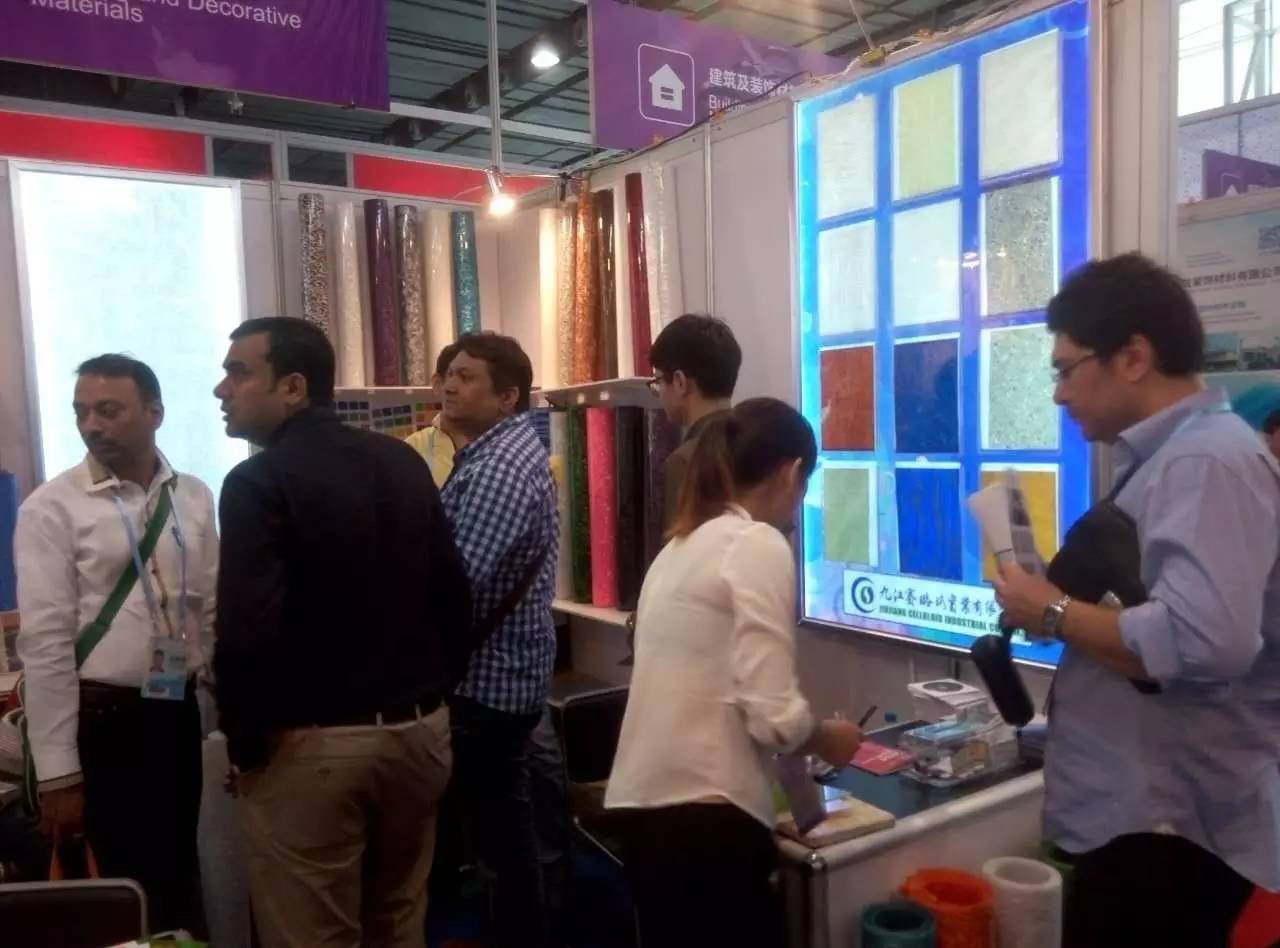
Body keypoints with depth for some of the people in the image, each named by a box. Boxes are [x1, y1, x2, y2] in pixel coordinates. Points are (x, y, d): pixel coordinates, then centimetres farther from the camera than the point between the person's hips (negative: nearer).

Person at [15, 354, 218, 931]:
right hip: (101, 721, -3)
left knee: (179, 877, 19)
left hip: (178, 713, 4)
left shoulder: (193, 498, 2)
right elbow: (45, 640, -10)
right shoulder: (53, 508, -9)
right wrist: (57, 771, -10)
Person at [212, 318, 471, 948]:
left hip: (312, 747, -6)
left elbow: (248, 636, -22)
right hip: (420, 730, 7)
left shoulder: (258, 482, -14)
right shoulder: (404, 462, 6)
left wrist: (244, 743, -7)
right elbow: (454, 595, 8)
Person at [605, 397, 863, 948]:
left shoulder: (680, 546, 14)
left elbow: (701, 690, 12)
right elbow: (773, 716, -16)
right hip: (704, 818, -8)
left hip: (646, 809, 8)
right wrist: (830, 740, 5)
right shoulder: (759, 545, -10)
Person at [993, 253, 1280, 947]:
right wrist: (1062, 604, 5)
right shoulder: (1169, 457, 12)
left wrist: (1053, 611, -19)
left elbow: (1201, 644, -33)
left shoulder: (1206, 461, -20)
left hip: (1170, 829, -10)